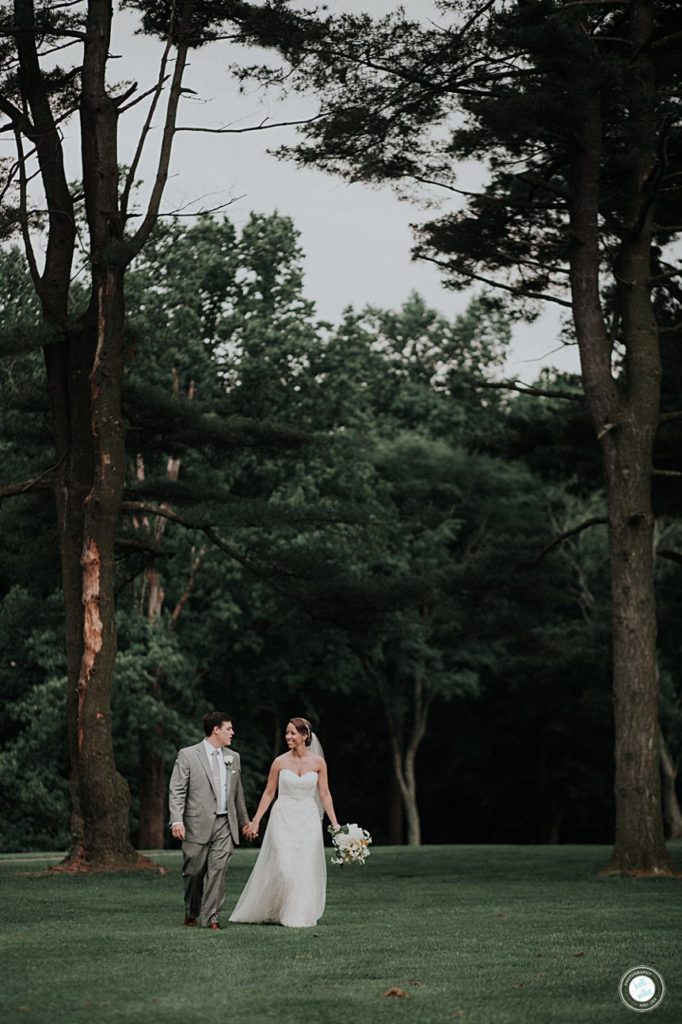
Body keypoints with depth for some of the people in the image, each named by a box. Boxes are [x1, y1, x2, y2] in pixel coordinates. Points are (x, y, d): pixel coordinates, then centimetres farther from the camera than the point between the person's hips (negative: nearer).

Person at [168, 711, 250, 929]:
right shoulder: (187, 755, -2)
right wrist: (177, 820, -15)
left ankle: (211, 917, -5)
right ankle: (191, 912, 27)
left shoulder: (233, 757, 14)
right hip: (197, 825, -3)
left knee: (218, 870, -7)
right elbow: (176, 791, -6)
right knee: (194, 872, 6)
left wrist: (244, 820, 25)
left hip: (225, 824, 3)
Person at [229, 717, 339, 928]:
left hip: (308, 820, 1)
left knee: (306, 868, 1)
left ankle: (300, 915, 13)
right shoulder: (280, 762, -2)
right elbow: (268, 793, 5)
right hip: (283, 818, -1)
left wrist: (335, 823, 0)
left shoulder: (318, 762, 0)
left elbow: (324, 794, 4)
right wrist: (255, 820, 1)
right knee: (282, 867, -6)